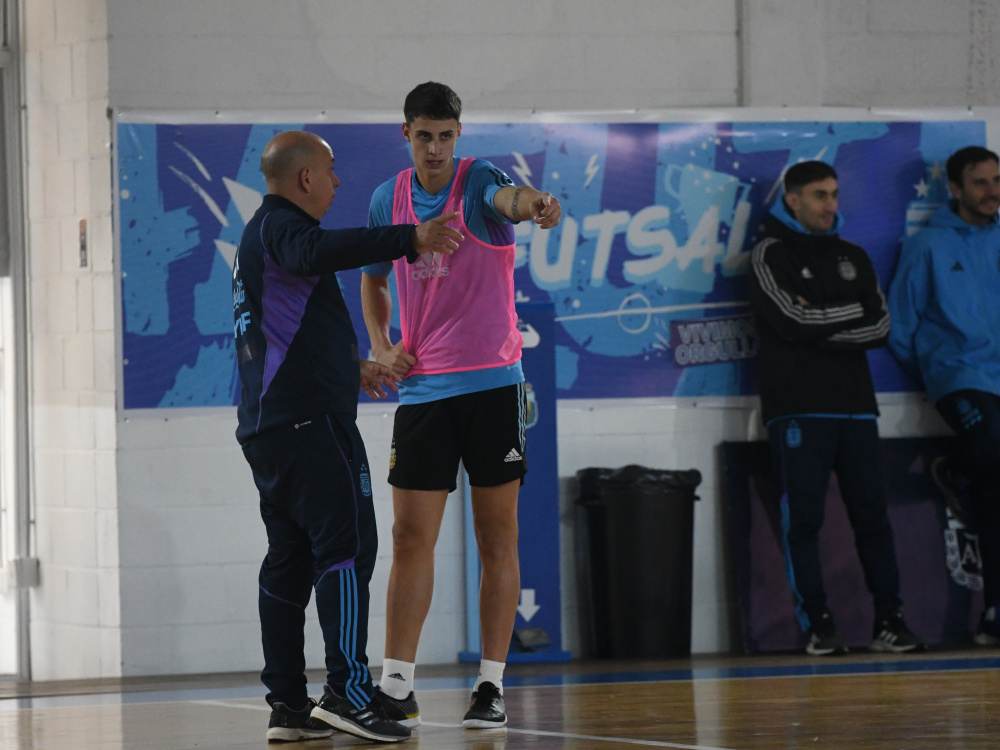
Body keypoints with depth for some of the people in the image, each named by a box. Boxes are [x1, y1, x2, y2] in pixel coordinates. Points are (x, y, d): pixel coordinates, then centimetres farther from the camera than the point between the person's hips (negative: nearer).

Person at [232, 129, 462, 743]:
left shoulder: (263, 233, 24)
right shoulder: (280, 226, -9)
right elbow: (317, 252, -35)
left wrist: (352, 368, 48)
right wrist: (411, 239, -41)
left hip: (268, 425, 11)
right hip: (309, 418, -11)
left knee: (291, 557, 10)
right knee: (347, 544, -14)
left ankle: (288, 703, 9)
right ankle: (348, 690, -22)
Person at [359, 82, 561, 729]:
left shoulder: (478, 182, -7)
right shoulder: (388, 200, 7)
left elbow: (508, 198, -32)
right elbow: (374, 279, 23)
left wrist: (534, 205, -56)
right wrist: (380, 344, 5)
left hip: (492, 383, -3)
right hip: (422, 386, 3)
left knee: (498, 538, 1)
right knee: (411, 538, 0)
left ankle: (492, 685, 6)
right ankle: (397, 688, 3)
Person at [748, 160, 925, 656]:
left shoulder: (852, 257, 18)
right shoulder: (771, 254, 3)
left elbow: (880, 328, 6)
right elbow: (793, 321, -12)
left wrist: (822, 326, -6)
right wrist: (852, 312, 0)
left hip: (854, 405, 4)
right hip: (797, 408, -4)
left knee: (871, 514, 0)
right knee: (803, 518, -7)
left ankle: (888, 621, 2)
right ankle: (818, 625, -5)